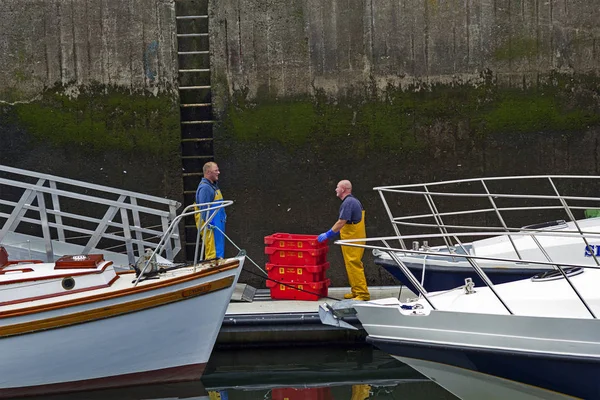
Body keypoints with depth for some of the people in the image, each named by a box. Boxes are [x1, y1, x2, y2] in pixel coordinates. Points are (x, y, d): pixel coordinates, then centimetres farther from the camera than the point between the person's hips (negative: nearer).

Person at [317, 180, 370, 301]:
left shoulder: (348, 202, -16)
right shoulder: (353, 201, 17)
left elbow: (342, 222, -21)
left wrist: (328, 234, -15)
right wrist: (333, 232, 23)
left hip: (352, 239, -10)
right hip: (354, 238, 10)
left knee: (354, 265, -9)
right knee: (353, 265, 14)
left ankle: (362, 294, -10)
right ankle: (356, 291, 19)